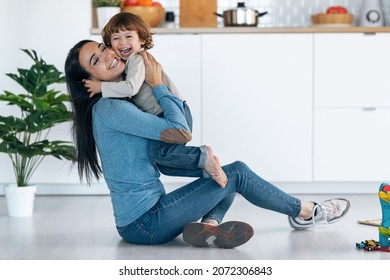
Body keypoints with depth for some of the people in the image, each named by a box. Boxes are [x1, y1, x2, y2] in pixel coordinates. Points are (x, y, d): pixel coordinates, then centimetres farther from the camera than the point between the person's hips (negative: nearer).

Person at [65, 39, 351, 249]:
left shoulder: (119, 104, 14)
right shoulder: (110, 109, -18)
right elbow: (181, 133, -21)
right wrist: (157, 84, -11)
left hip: (146, 215, 10)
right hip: (144, 223, -10)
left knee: (233, 171, 15)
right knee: (236, 174, -3)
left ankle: (209, 224, -10)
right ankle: (305, 212, 16)